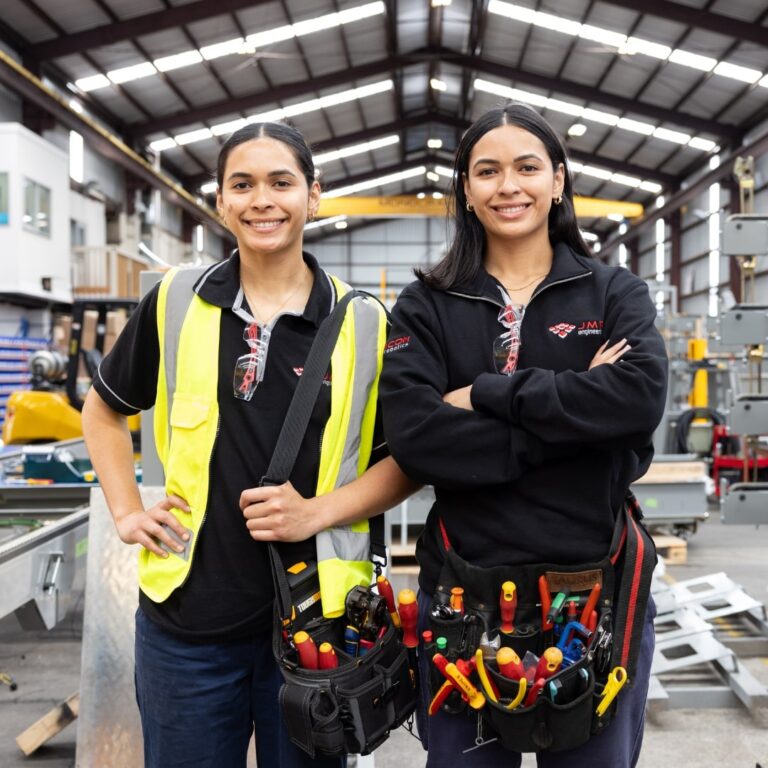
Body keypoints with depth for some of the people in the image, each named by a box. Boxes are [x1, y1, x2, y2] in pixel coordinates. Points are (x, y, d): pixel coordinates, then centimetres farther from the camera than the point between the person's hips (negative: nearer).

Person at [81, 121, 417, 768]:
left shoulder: (363, 324, -2)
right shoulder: (175, 302, 1)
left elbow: (407, 460, 2)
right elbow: (104, 411, 15)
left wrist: (320, 511, -13)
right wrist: (127, 511, 3)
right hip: (187, 614, 1)